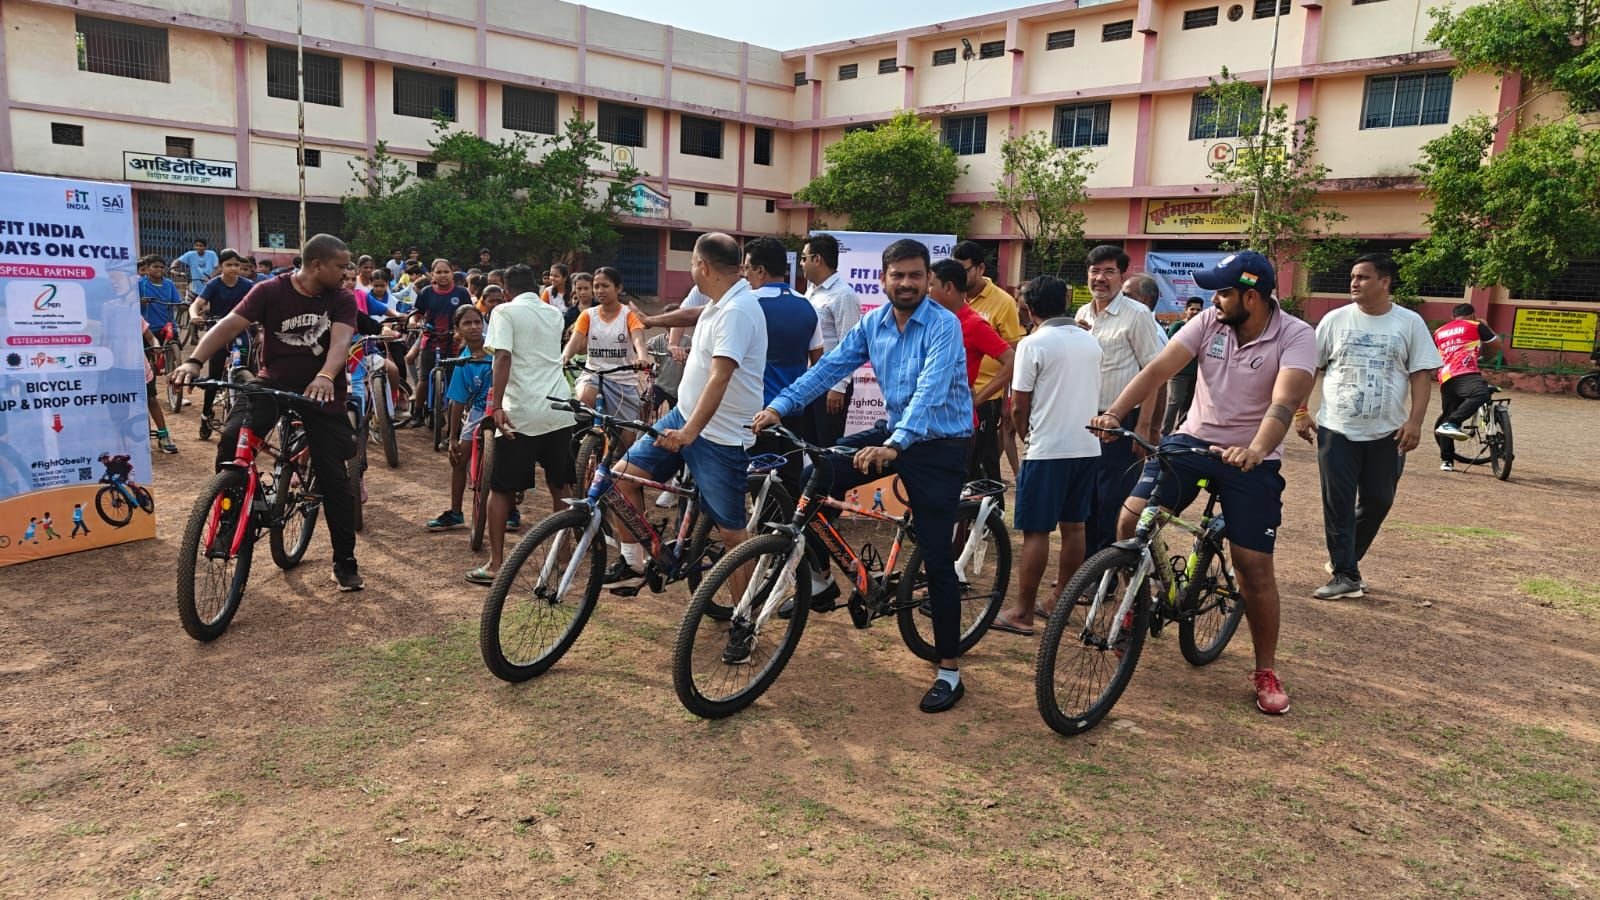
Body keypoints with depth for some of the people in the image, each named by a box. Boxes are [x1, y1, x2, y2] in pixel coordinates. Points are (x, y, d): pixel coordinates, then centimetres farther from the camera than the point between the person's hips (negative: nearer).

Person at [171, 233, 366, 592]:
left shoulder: (342, 300, -6)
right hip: (273, 382, 0)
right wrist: (195, 361, -33)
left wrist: (325, 377, -44)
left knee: (334, 478, -1)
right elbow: (230, 324, -17)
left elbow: (340, 340, -24)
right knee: (233, 438, -28)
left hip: (321, 391, 1)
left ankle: (345, 562, 12)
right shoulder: (271, 291, -8)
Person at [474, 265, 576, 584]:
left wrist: (497, 406, -19)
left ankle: (495, 564, 4)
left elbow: (503, 357, -15)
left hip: (521, 412, -4)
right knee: (561, 487, 15)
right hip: (559, 410, 5)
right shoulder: (554, 314, 17)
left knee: (501, 489, 6)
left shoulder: (505, 312, 0)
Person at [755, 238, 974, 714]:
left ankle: (950, 669, 4)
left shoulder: (943, 325, -18)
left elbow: (930, 390, -31)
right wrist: (779, 407, -14)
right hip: (895, 430, 6)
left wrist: (895, 445, -44)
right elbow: (829, 367, -2)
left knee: (936, 558, -6)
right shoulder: (873, 324, 2)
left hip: (940, 443, -6)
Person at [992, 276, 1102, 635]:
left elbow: (1019, 407, -9)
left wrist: (1026, 436, 8)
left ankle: (1022, 613, 4)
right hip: (1087, 447, 7)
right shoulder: (1091, 342, 9)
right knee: (1073, 527, 13)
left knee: (1036, 531, -2)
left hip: (1047, 450, -6)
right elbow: (1094, 396, 16)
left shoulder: (1033, 344, -10)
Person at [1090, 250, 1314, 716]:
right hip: (1193, 439, 3)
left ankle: (1266, 671, 18)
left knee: (1254, 566, -2)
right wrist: (1114, 412, -29)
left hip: (1252, 459, -3)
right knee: (1130, 520, -14)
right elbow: (1158, 368, -14)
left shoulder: (1295, 337, -14)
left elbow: (1284, 402, -30)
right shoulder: (1209, 322, -4)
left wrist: (1256, 450, -48)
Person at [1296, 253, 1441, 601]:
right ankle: (1345, 574, 5)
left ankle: (1346, 557, 30)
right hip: (1336, 429, 0)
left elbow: (1422, 374, -1)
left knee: (1377, 501, 9)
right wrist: (1301, 412, 1)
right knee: (1338, 504, -2)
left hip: (1386, 432, 1)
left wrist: (1415, 421, -11)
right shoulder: (1335, 320, 1)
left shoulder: (1410, 323, 0)